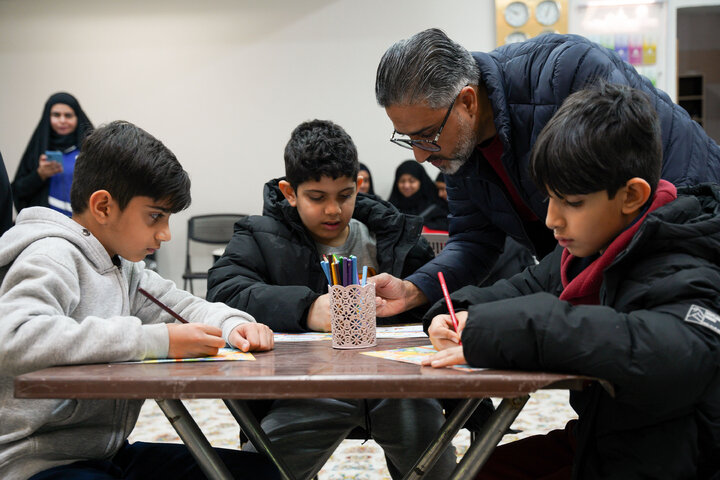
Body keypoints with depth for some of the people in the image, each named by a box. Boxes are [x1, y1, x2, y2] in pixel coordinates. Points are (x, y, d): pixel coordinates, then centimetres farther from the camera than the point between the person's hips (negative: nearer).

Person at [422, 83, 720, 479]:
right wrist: (462, 315, -6)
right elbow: (530, 287, 17)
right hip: (595, 438, 8)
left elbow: (673, 357, -47)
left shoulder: (681, 278, -27)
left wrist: (503, 331, -45)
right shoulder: (589, 249, 0)